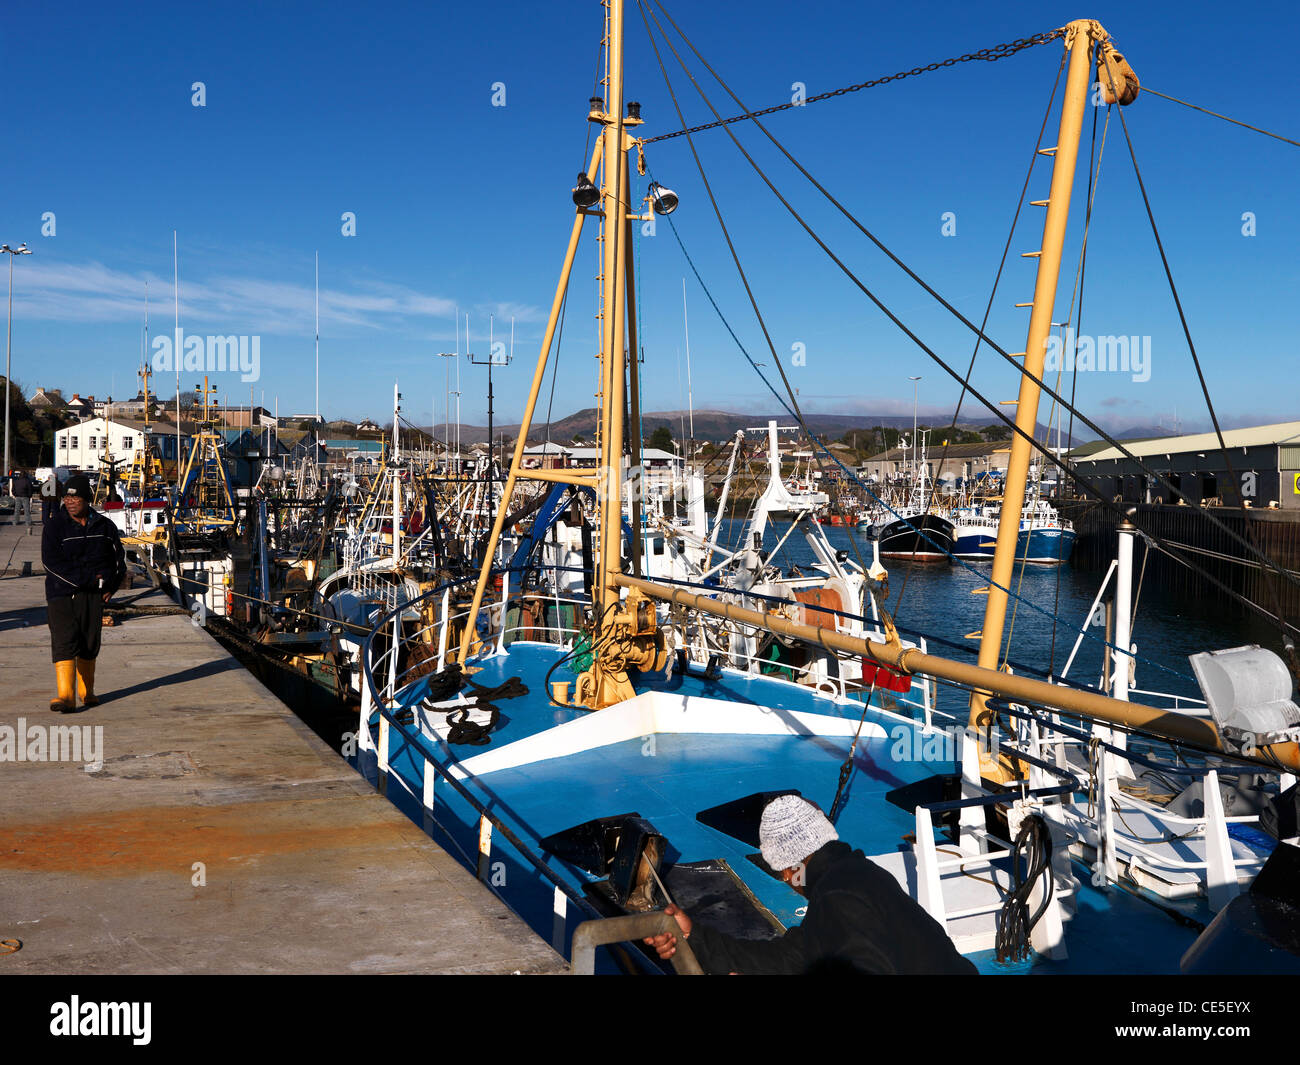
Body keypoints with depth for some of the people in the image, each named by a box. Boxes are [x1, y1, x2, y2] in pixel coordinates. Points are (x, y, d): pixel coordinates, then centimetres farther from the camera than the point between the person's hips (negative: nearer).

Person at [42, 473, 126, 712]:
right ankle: (66, 695, -17)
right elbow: (51, 562, -11)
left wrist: (110, 585, 3)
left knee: (90, 645, 8)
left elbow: (119, 557, 17)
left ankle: (86, 692, 23)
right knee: (64, 642, -13)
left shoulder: (104, 526, 8)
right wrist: (88, 579, -16)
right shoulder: (55, 526, -2)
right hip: (62, 593, -3)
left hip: (94, 595, 3)